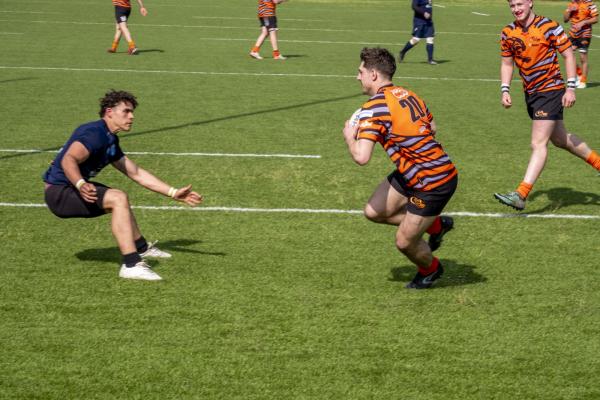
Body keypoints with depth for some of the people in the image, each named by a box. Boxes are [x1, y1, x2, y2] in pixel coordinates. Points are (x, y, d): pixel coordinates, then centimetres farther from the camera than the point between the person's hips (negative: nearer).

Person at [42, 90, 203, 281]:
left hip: (70, 188, 11)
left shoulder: (110, 140, 12)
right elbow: (68, 160, -32)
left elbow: (136, 173, 18)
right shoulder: (95, 133, -18)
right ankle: (131, 265, -31)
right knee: (118, 199, -26)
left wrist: (173, 193, 15)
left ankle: (141, 247, 48)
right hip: (58, 193, -11)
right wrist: (80, 185, -50)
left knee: (120, 200, 28)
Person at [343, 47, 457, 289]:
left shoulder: (374, 107, -22)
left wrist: (349, 136, -9)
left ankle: (430, 270, 36)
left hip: (433, 184, -9)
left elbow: (361, 157, -29)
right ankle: (436, 225, 29)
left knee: (404, 242, 6)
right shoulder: (408, 95, 5)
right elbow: (431, 127, 20)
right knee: (373, 212, 13)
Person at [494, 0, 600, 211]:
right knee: (560, 139, 19)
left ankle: (521, 195, -21)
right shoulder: (508, 33, 2)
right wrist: (505, 90, -2)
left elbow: (568, 55, -9)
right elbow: (507, 63, 12)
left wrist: (571, 88, -14)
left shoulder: (549, 27, -14)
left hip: (550, 90, -7)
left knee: (538, 144, -14)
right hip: (530, 93, 7)